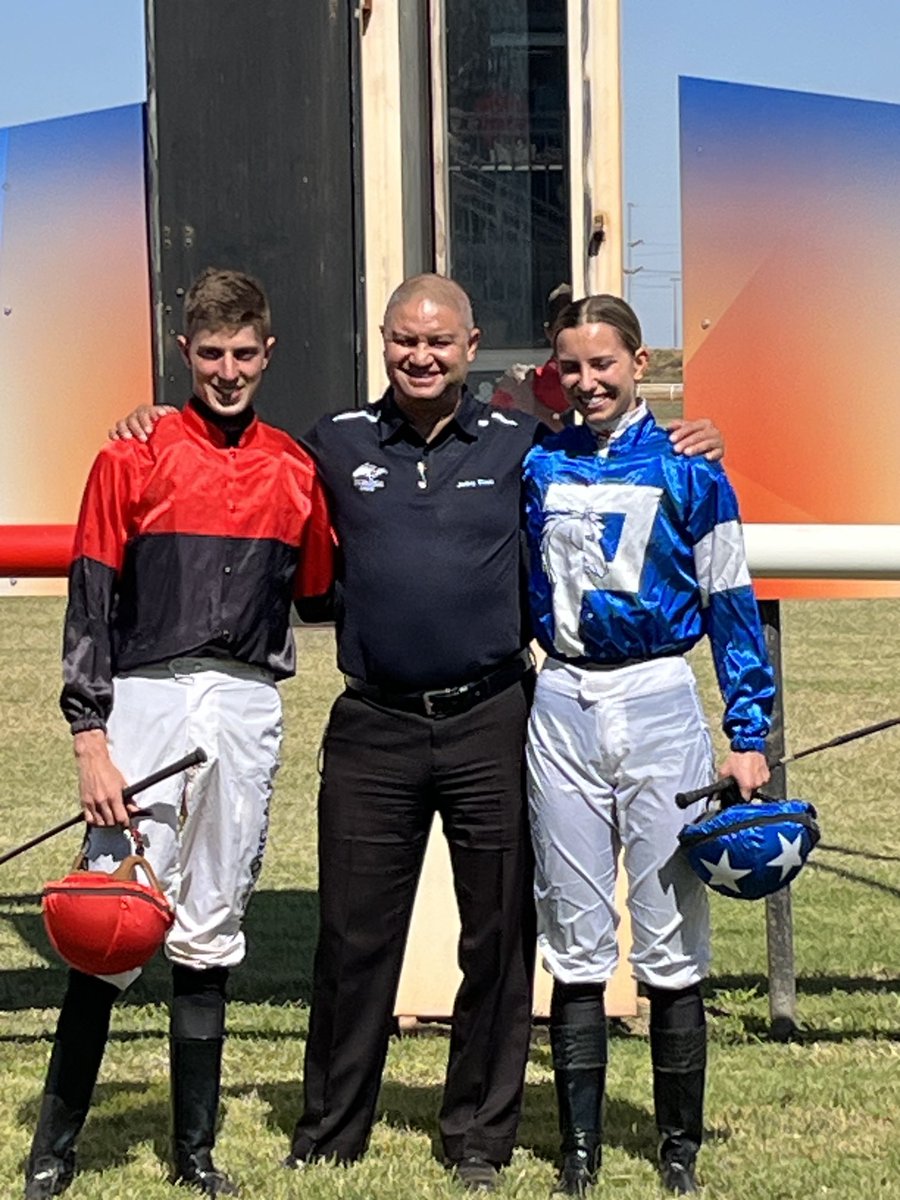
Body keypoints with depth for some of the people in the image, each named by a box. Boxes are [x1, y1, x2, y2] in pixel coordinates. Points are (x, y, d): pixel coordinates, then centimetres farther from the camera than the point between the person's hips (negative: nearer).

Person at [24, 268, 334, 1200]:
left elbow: (318, 591, 19)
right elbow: (91, 606, -4)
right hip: (147, 702, -3)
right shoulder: (133, 459, -1)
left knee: (210, 937, 10)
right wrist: (90, 739, -9)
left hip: (248, 712, 3)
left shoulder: (296, 471, 10)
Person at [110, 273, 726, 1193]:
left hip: (492, 721, 0)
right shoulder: (336, 443, 8)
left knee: (498, 936, 5)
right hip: (374, 728, 0)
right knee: (353, 936, 5)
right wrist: (158, 429, 6)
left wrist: (687, 450, -1)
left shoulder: (520, 445, 6)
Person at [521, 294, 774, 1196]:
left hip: (660, 705, -2)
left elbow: (732, 605, 0)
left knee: (671, 944, 1)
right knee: (574, 946, 5)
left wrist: (749, 736, -4)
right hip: (561, 712, 3)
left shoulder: (687, 470, -1)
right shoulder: (536, 469, 8)